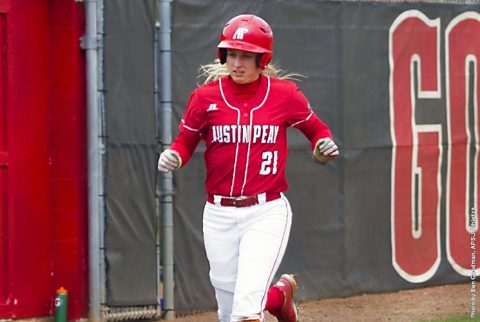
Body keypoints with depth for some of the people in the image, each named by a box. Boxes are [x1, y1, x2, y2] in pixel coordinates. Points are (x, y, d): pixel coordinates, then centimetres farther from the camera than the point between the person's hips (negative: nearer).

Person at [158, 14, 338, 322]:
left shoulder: (284, 94, -2)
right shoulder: (206, 96, -1)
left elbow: (316, 129, 13)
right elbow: (185, 141, 8)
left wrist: (324, 146, -9)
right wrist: (173, 157, -14)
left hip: (267, 213, -3)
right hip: (219, 216, 3)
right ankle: (280, 294, 44)